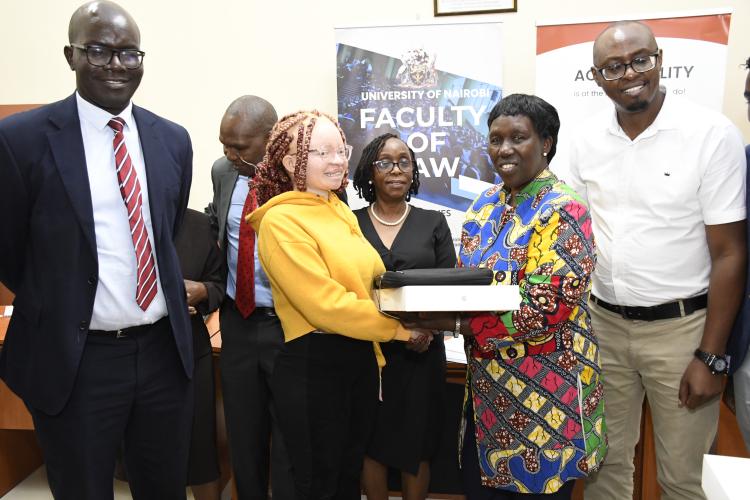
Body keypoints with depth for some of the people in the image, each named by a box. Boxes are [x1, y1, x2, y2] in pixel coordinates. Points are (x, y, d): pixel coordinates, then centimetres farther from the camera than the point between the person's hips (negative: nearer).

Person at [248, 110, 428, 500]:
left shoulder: (340, 211, 8)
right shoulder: (281, 220, -16)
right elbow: (326, 305, -21)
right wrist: (399, 328, -15)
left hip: (360, 358, 7)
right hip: (312, 366, -7)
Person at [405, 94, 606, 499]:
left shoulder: (563, 212, -16)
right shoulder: (486, 204, 6)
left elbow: (546, 310, -23)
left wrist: (453, 323, -25)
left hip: (543, 393, -6)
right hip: (488, 385, 7)